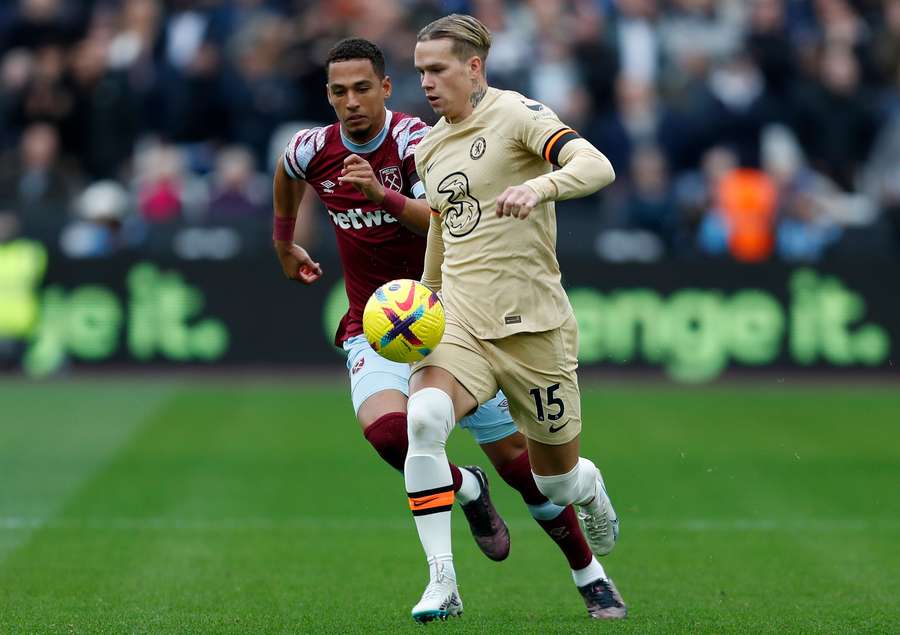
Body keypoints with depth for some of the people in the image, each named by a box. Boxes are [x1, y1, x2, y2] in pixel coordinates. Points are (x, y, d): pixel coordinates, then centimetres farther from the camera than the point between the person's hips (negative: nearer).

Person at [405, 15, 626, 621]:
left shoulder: (516, 114, -8)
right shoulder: (429, 148, 13)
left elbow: (597, 167, -23)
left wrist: (538, 187, -41)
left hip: (531, 323, -4)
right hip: (458, 320, 4)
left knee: (557, 478, 7)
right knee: (424, 418, -27)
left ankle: (591, 487, 47)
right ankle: (442, 581, -24)